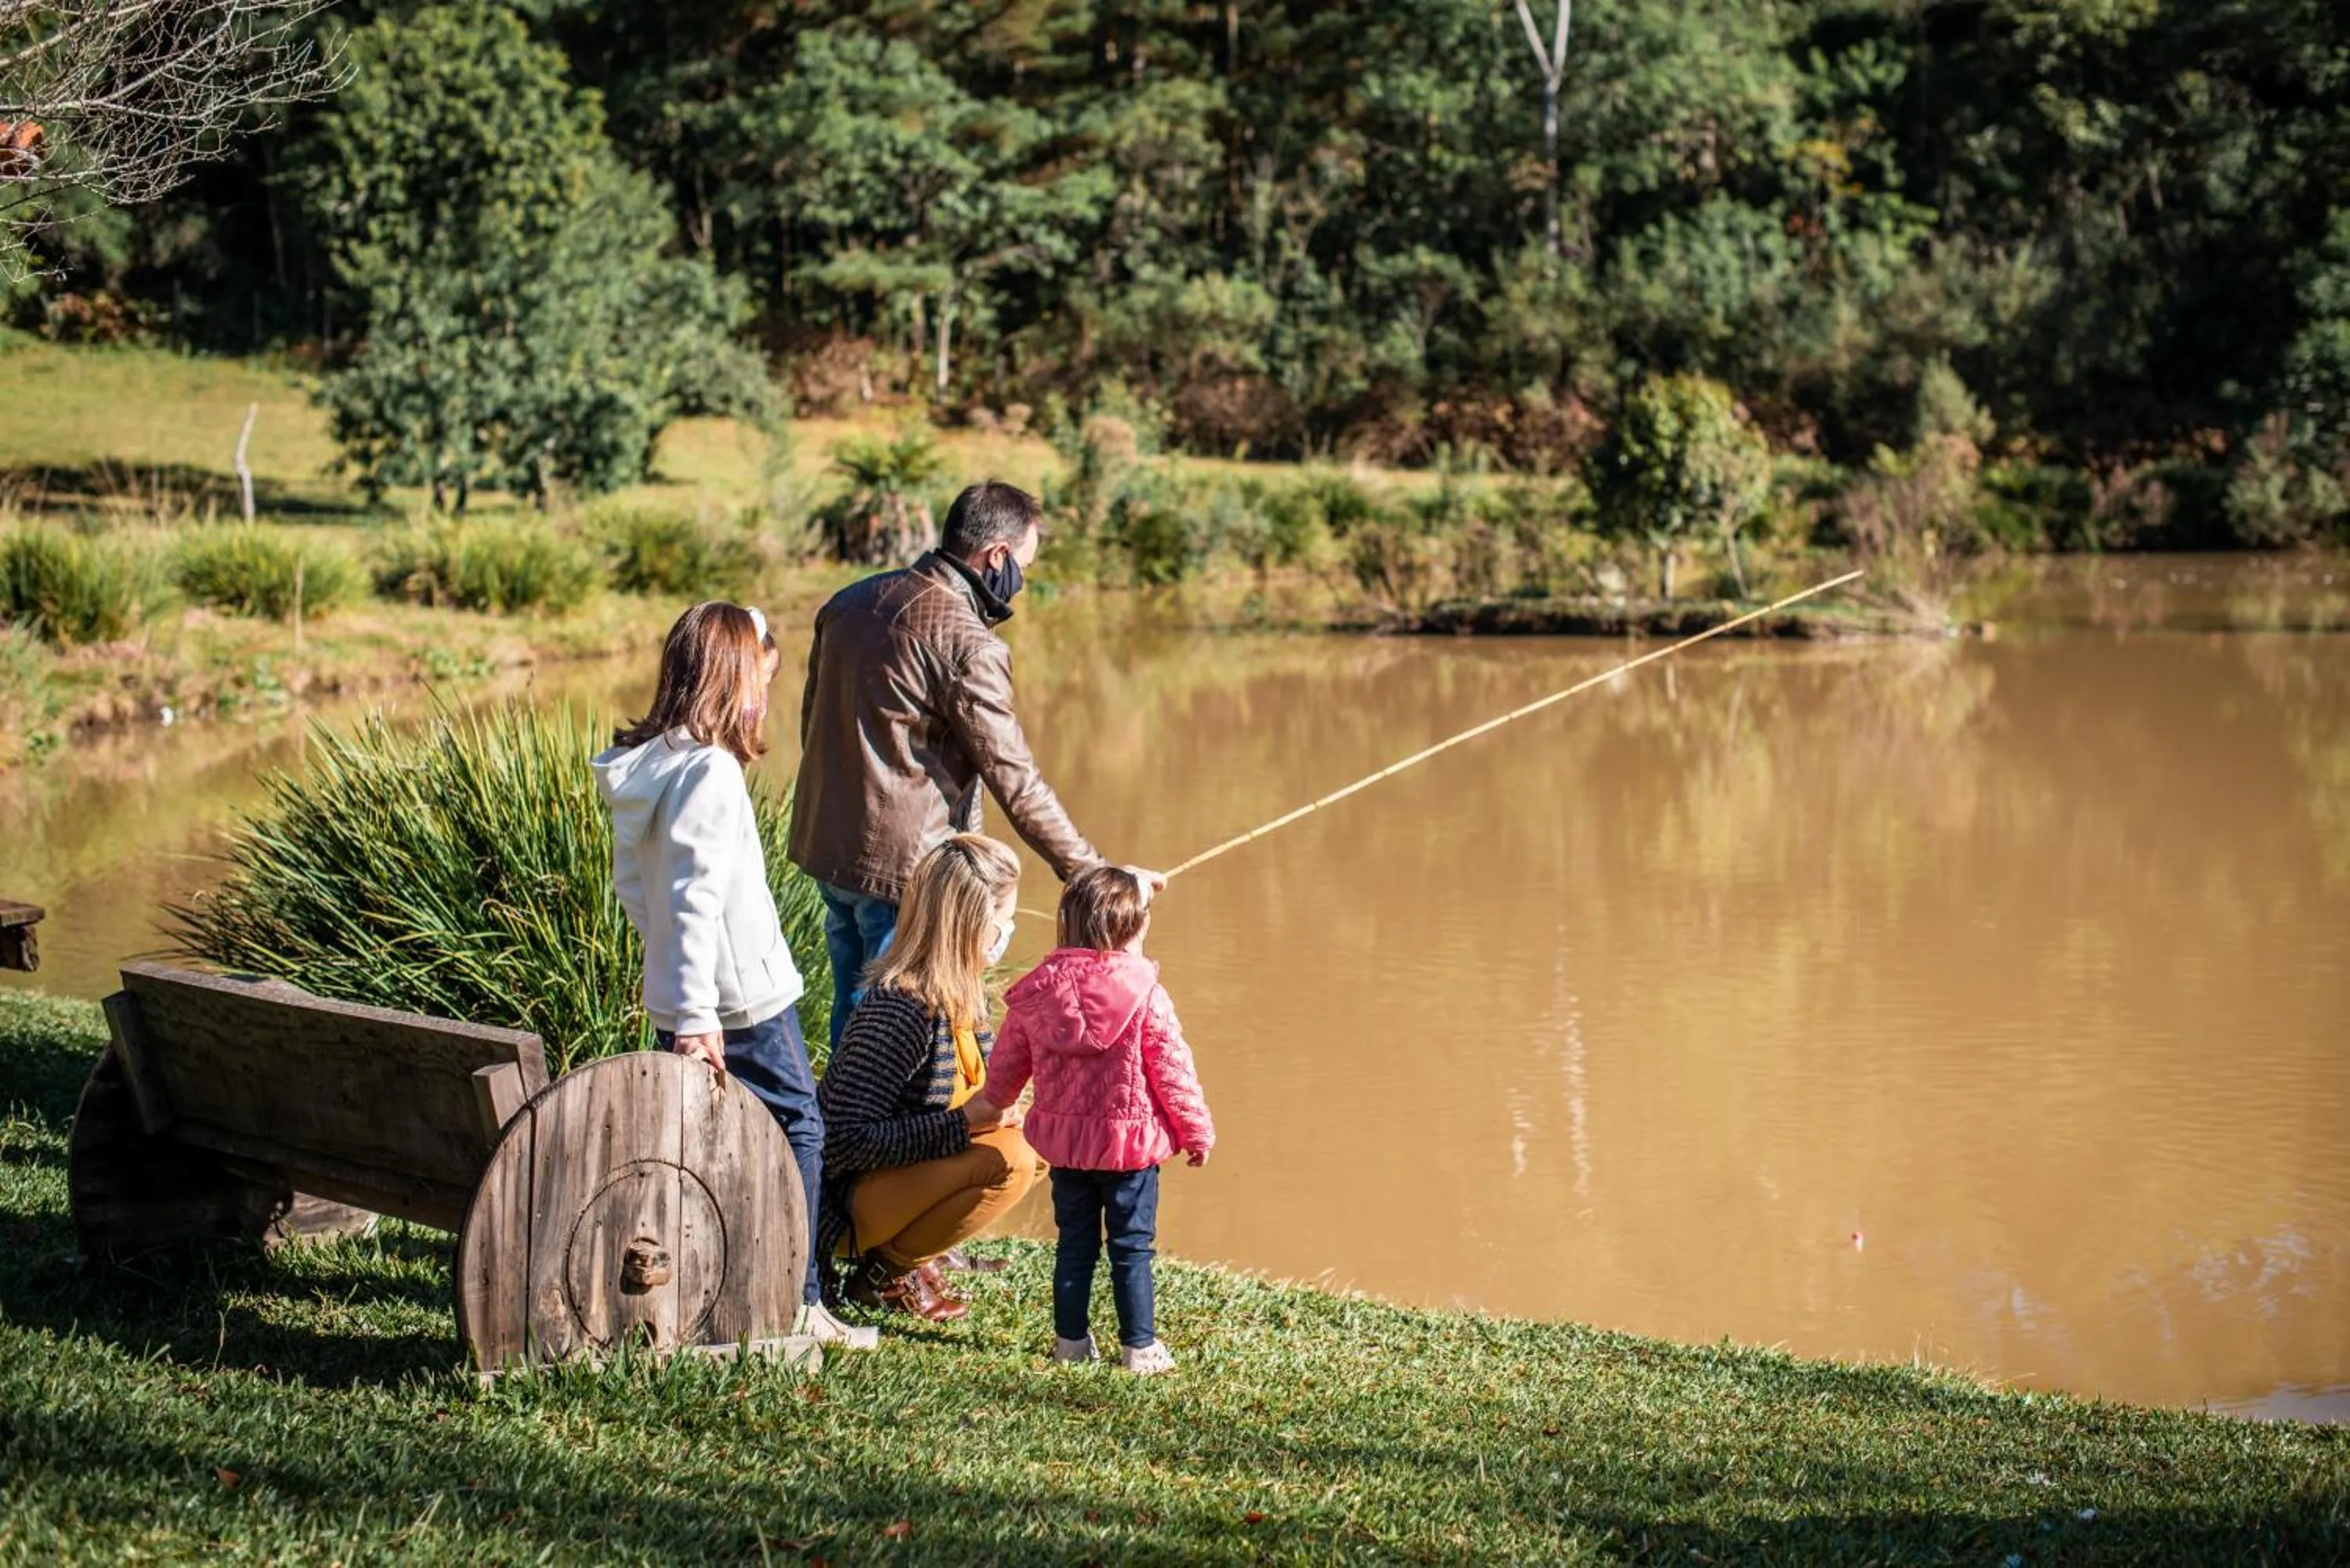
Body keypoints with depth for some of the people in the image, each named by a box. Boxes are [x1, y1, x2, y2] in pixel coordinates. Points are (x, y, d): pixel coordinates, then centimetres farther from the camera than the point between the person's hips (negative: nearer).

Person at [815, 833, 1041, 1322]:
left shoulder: (961, 995, 2)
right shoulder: (901, 1008, -26)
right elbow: (847, 1143, -28)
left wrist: (998, 1111, -5)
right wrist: (963, 1124, -29)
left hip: (911, 1169, 9)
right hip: (847, 1203, -9)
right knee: (1009, 1161, -25)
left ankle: (913, 1252, 6)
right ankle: (885, 1275, -9)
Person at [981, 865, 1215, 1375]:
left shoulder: (1035, 992, -3)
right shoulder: (1146, 996, -15)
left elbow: (1008, 1063, 10)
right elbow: (1172, 1069, -10)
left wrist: (990, 1105, 30)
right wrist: (1196, 1131, 2)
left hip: (1065, 1141, 4)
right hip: (1130, 1142, -4)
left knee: (1075, 1242, 16)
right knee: (1131, 1247, 6)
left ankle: (1071, 1339, 21)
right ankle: (1139, 1346, 10)